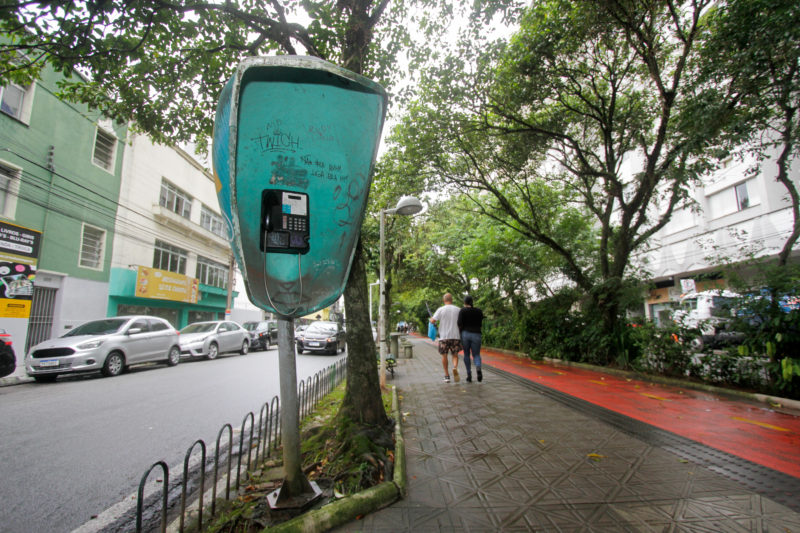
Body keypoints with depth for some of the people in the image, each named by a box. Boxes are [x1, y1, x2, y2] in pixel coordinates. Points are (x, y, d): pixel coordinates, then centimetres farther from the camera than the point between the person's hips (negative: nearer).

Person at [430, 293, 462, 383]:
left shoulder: (441, 309, -4)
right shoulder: (458, 309, 2)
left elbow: (433, 320, -9)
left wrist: (431, 318, 14)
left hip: (444, 336, -1)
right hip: (455, 336, 1)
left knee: (444, 356, 10)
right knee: (455, 355, 11)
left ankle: (447, 376, 12)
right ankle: (455, 367, -18)